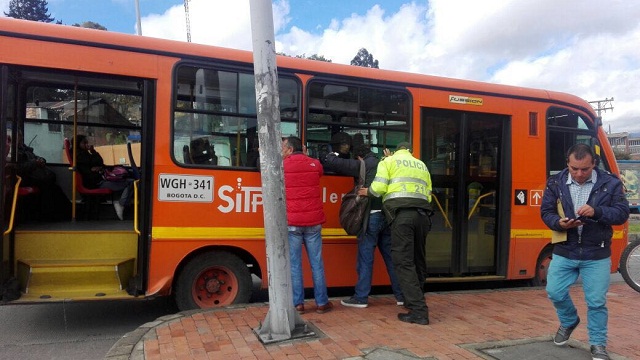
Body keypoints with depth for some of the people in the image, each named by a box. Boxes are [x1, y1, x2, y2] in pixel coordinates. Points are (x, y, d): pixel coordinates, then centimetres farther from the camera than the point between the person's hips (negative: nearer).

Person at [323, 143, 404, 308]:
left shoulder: (361, 165, -1)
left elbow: (331, 163, -4)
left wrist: (333, 155, 17)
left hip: (371, 216, -6)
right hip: (388, 215, 6)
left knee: (365, 258, 1)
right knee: (391, 256, 12)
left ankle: (361, 297, 7)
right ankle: (401, 295, 18)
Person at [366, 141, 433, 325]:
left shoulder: (389, 161, 11)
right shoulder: (422, 165, 25)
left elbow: (378, 188, -2)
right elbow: (428, 194, 17)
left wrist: (367, 191, 17)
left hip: (401, 214, -5)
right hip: (422, 214, 6)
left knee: (404, 262, -5)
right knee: (418, 259, 15)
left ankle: (418, 311, -9)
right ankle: (414, 299, 27)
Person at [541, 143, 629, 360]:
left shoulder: (610, 183, -4)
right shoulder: (555, 183, -1)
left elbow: (622, 213, -6)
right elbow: (546, 212, 2)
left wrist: (596, 211, -25)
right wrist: (559, 223, -20)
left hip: (596, 255, -1)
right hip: (564, 252, 2)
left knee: (596, 301, 4)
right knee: (555, 292, 4)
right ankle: (569, 322, 36)